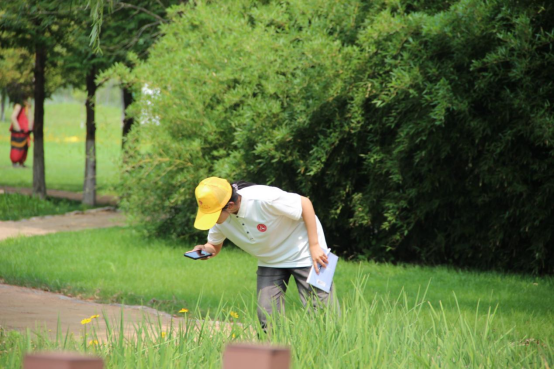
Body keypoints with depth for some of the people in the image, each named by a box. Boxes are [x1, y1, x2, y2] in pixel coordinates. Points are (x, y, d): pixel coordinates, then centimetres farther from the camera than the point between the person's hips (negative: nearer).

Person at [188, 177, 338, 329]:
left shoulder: (263, 199, -34)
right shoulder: (220, 220, -14)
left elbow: (305, 203, -23)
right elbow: (214, 246, 3)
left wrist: (314, 246, -22)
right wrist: (205, 250, -23)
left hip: (303, 253, -6)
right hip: (269, 262, 6)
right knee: (267, 317, -4)